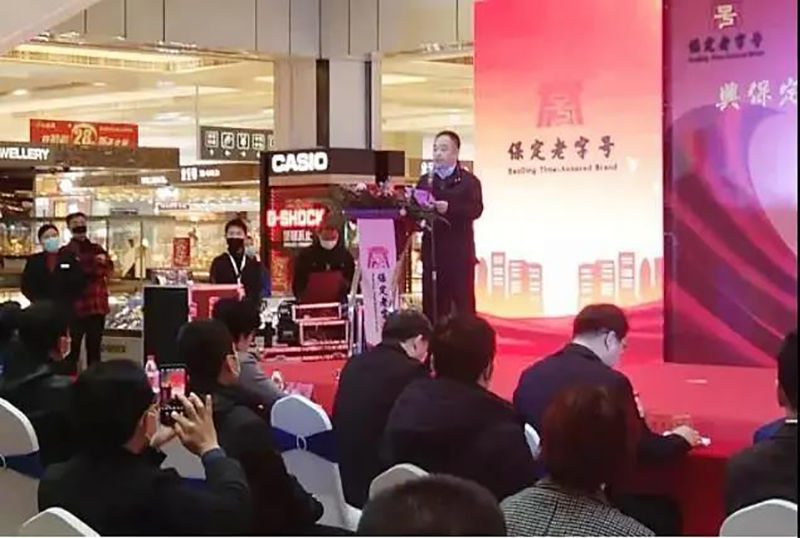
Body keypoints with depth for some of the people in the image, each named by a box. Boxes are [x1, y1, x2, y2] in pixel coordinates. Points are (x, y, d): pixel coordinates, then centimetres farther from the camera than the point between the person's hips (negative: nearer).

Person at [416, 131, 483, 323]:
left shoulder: (469, 181, 3)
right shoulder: (425, 181, 15)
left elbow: (476, 209, -12)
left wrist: (450, 208, -25)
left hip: (460, 253, -3)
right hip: (432, 252, 4)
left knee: (463, 302, -1)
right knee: (432, 303, 4)